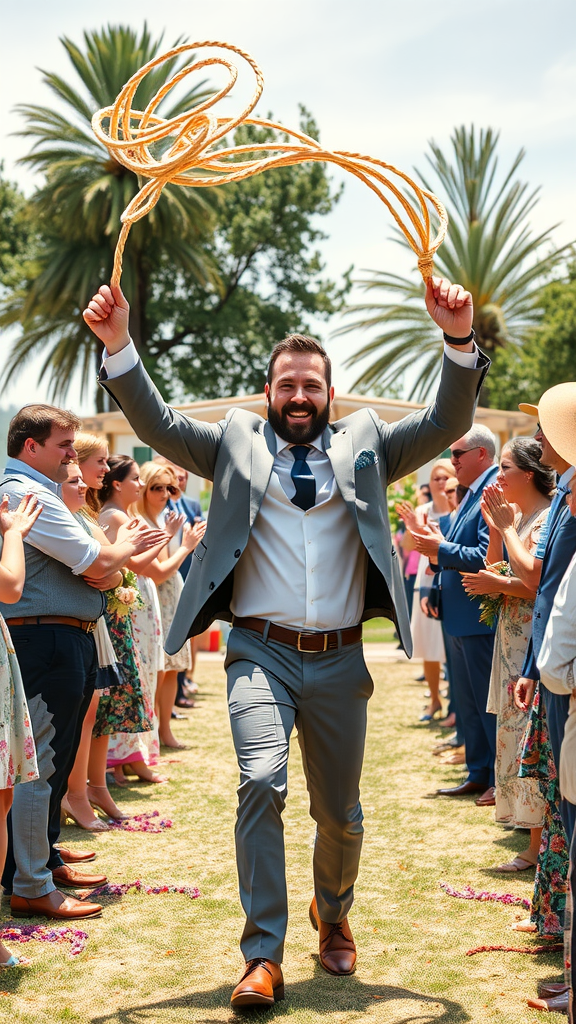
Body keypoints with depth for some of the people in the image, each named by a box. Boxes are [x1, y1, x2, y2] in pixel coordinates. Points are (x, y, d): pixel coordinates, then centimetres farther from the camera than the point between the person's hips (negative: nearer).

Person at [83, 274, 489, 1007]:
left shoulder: (366, 443, 9)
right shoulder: (235, 442, 8)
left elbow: (448, 422, 0)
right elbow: (155, 423, -1)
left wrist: (459, 341, -18)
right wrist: (118, 345, -17)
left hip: (339, 659, 2)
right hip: (260, 651, -1)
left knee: (340, 813, 11)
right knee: (261, 783, -21)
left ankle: (333, 915, 41)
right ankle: (263, 955, -10)